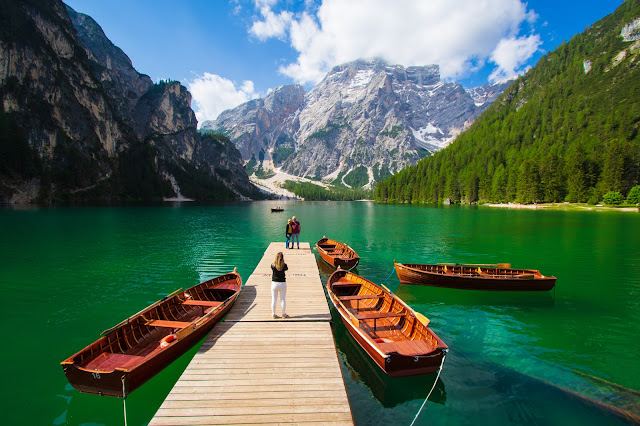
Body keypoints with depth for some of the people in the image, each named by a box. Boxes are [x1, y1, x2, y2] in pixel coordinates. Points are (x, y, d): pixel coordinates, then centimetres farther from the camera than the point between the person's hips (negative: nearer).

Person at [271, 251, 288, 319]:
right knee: (283, 299, 9)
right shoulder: (284, 265, -12)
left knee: (274, 300, 10)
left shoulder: (273, 265, -9)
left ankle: (273, 314, 18)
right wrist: (283, 262, 8)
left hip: (274, 283, 1)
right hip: (282, 283, -1)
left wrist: (276, 261, 9)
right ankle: (284, 314, 18)